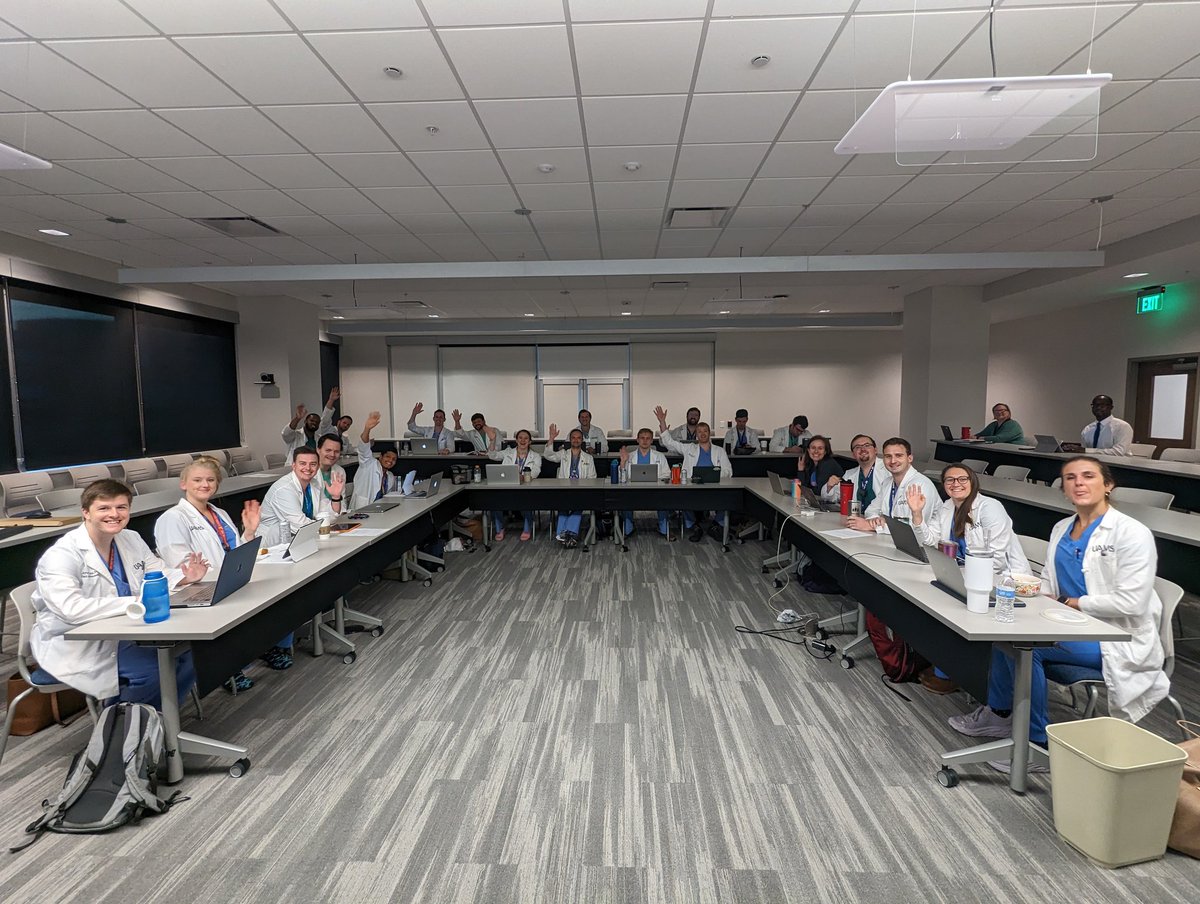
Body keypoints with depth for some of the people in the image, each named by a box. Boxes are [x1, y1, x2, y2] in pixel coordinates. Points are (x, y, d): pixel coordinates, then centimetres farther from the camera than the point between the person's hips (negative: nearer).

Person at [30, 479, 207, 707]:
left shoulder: (131, 539, 4)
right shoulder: (61, 556, -19)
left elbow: (160, 578, 4)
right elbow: (72, 610, -33)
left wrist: (183, 577, -19)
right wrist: (136, 602, -39)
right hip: (74, 648, -7)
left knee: (190, 653, -7)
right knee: (156, 669, -24)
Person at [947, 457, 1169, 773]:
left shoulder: (1132, 533, -13)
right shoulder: (1061, 529, 10)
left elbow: (1131, 602, -20)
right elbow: (1049, 582, 15)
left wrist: (1067, 602, -15)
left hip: (1116, 638, -7)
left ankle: (1037, 742, -9)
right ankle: (998, 713, 8)